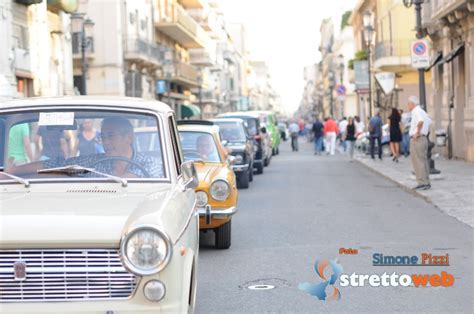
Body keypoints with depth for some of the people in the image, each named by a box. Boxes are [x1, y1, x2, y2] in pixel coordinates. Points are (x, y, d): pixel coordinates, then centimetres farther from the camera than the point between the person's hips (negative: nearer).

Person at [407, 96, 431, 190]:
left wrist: (417, 132, -25)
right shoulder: (422, 111, 18)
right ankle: (424, 182, 16)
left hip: (417, 140, -10)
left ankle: (424, 183, -8)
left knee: (419, 162, -8)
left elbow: (420, 121, -34)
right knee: (423, 161, 12)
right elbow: (428, 121, 31)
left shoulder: (416, 112, -14)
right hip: (423, 139, 10)